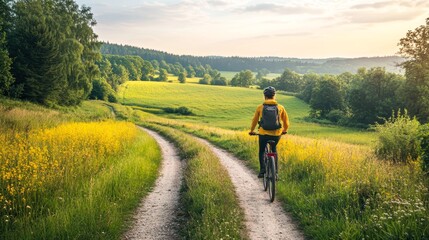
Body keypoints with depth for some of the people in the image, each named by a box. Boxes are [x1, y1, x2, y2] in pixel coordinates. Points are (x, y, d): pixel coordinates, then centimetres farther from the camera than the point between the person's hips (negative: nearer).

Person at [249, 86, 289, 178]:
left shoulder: (260, 107, 0)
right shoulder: (280, 107, 2)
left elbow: (254, 120, 11)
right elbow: (286, 121, 11)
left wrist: (251, 131, 27)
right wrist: (285, 130, 31)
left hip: (264, 133, -1)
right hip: (277, 134, 1)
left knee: (261, 151, 20)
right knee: (274, 149, 27)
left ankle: (262, 169, 0)